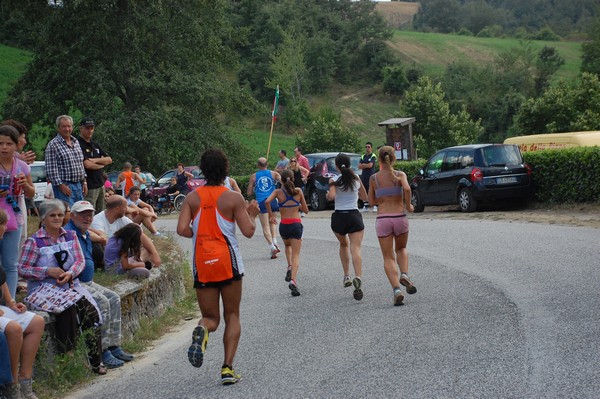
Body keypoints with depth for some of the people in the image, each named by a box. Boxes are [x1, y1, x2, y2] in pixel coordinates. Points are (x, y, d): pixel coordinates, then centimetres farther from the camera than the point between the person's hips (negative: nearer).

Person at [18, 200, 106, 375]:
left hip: (71, 285, 4)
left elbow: (80, 261, 7)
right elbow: (22, 269, -5)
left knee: (90, 308, -22)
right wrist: (48, 271, -16)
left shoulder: (70, 236, 13)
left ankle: (95, 361, -16)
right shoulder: (34, 241, -2)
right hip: (44, 289, -4)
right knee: (68, 307, -33)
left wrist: (70, 273, -15)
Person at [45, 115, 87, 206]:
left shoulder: (76, 143, 16)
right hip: (64, 186, -7)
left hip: (78, 185, 7)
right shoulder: (53, 145, -7)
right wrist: (61, 185, -17)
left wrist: (84, 182, 15)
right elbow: (51, 170, -13)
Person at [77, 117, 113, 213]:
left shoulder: (95, 145, 17)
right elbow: (87, 165, -20)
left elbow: (109, 160, 10)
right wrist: (102, 164, -1)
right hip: (89, 187, -8)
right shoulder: (78, 145, -10)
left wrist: (96, 160, -8)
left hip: (100, 184, 8)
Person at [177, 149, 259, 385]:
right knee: (232, 316, 12)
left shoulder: (192, 198, 2)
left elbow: (182, 230, -9)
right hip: (228, 261, -2)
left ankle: (201, 330, -24)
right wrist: (252, 215, 11)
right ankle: (227, 368, 1)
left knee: (211, 317, 13)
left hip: (202, 264, 2)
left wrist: (199, 234, 11)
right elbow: (248, 231, -9)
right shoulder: (233, 198, -5)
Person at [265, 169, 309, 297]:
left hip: (284, 225, 1)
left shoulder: (278, 192, 0)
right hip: (296, 224, -1)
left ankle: (290, 267, 10)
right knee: (296, 255, -2)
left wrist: (270, 215, -4)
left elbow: (267, 202, -18)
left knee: (287, 245, 33)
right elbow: (305, 210, 8)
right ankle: (293, 279, -22)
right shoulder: (298, 191, 2)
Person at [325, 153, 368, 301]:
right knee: (355, 250, -9)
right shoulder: (357, 178, 5)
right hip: (354, 216, 0)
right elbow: (365, 197, 14)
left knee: (343, 245, 26)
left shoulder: (334, 180, -4)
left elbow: (331, 196, -20)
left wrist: (327, 194, 2)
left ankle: (346, 276, 23)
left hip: (338, 217, 0)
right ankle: (358, 277, -33)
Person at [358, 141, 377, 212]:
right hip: (364, 176, 6)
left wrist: (363, 165, 1)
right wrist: (367, 166, -6)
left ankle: (375, 206, -10)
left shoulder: (373, 156, -1)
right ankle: (366, 206, 13)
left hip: (371, 176, -6)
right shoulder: (363, 157, 16)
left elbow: (370, 165, -14)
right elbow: (359, 166, 7)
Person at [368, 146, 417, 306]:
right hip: (400, 218, 0)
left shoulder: (374, 178, 4)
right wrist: (408, 206, -6)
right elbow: (407, 188, -21)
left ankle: (396, 289, -14)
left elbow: (372, 202, 10)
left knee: (388, 258, 5)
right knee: (401, 249, 27)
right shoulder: (400, 175, -1)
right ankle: (404, 275, 1)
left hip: (382, 219, 0)